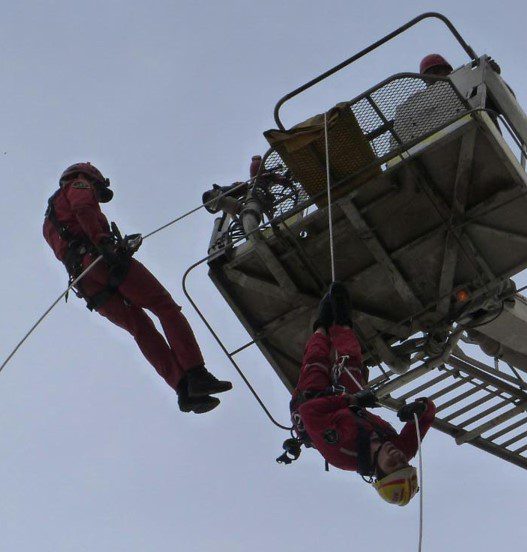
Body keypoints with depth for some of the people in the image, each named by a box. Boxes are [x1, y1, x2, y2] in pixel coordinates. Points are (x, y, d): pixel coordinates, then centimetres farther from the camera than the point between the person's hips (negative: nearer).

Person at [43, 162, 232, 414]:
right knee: (165, 306, -6)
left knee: (142, 329, 3)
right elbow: (83, 209, -7)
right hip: (101, 260, -7)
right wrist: (102, 240, -21)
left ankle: (185, 390, -10)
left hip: (84, 280, 7)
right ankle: (196, 375, -20)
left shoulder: (49, 223, 38)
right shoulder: (78, 185, 17)